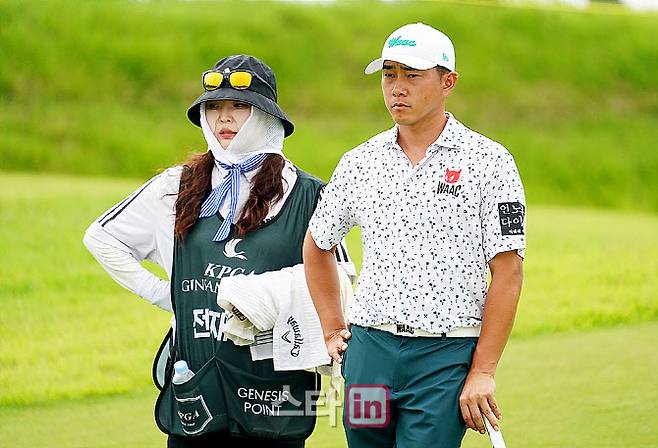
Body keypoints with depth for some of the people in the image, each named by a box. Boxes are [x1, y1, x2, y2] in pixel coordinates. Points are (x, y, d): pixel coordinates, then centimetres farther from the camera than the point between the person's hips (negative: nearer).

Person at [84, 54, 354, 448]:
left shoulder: (306, 195, 3)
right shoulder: (179, 187, 8)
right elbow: (101, 237, 17)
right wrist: (161, 293, 8)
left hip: (274, 386, -2)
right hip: (194, 382, 2)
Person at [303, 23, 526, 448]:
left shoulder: (489, 162, -3)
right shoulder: (360, 162, 9)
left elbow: (508, 272, -6)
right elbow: (317, 245, 24)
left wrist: (483, 372, -10)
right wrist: (333, 331, 16)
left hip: (448, 355, -4)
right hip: (369, 348, 4)